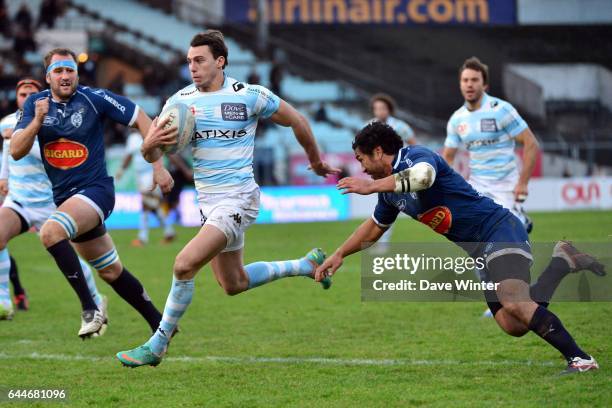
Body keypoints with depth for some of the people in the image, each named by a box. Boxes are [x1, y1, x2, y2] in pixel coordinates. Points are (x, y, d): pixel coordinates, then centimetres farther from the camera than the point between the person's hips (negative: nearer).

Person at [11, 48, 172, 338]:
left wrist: (158, 166, -7)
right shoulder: (36, 103, 3)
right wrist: (37, 121, -19)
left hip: (96, 190, -6)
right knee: (111, 272, 13)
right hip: (64, 196, 6)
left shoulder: (94, 98, -10)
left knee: (50, 232, -32)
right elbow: (16, 151, -4)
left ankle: (90, 309, -27)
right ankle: (159, 324, 26)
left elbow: (141, 119, -4)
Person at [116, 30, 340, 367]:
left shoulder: (249, 96, -10)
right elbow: (151, 155, 2)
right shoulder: (180, 101, 2)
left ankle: (156, 346, -8)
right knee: (234, 285, 17)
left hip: (238, 199, -7)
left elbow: (296, 121, 5)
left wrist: (316, 162, 16)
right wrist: (151, 143, -23)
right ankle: (307, 265, 38)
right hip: (208, 203, 7)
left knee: (184, 265, -20)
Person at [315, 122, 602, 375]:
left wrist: (371, 186, -32)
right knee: (513, 326, -3)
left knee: (513, 303, -30)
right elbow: (375, 226, 34)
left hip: (499, 230, -9)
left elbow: (423, 176, -38)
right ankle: (563, 262, 13)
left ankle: (579, 358, -26)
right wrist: (339, 255, 30)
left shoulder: (416, 156, -12)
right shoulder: (390, 187, 16)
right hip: (478, 251, 9)